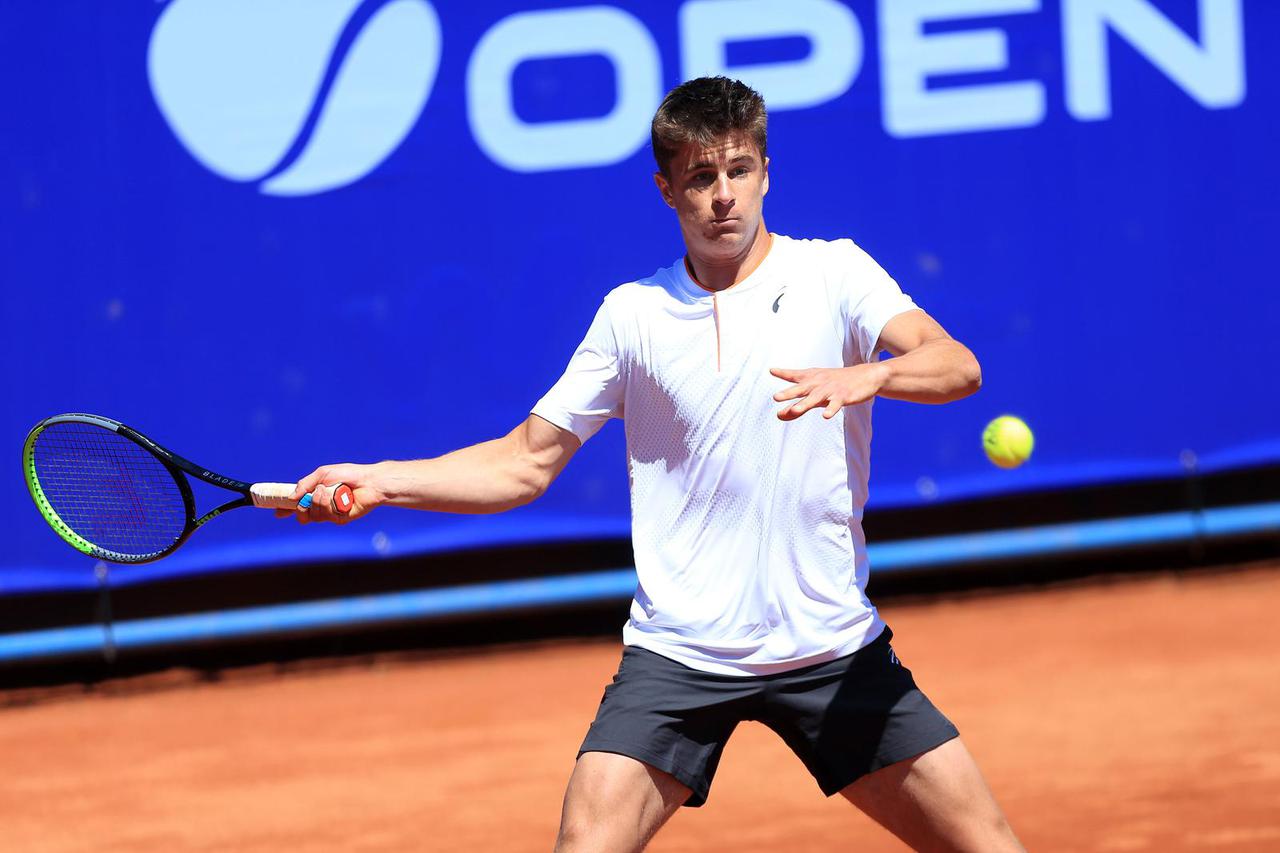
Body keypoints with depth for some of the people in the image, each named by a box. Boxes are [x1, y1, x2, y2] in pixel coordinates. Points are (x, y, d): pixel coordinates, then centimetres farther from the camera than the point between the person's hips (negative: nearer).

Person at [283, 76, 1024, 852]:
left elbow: (956, 366, -15)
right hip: (679, 656, 0)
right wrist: (380, 482, -2)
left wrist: (866, 377, -36)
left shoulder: (833, 274, 1)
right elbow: (528, 462, 10)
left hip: (833, 650, 0)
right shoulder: (633, 314, 5)